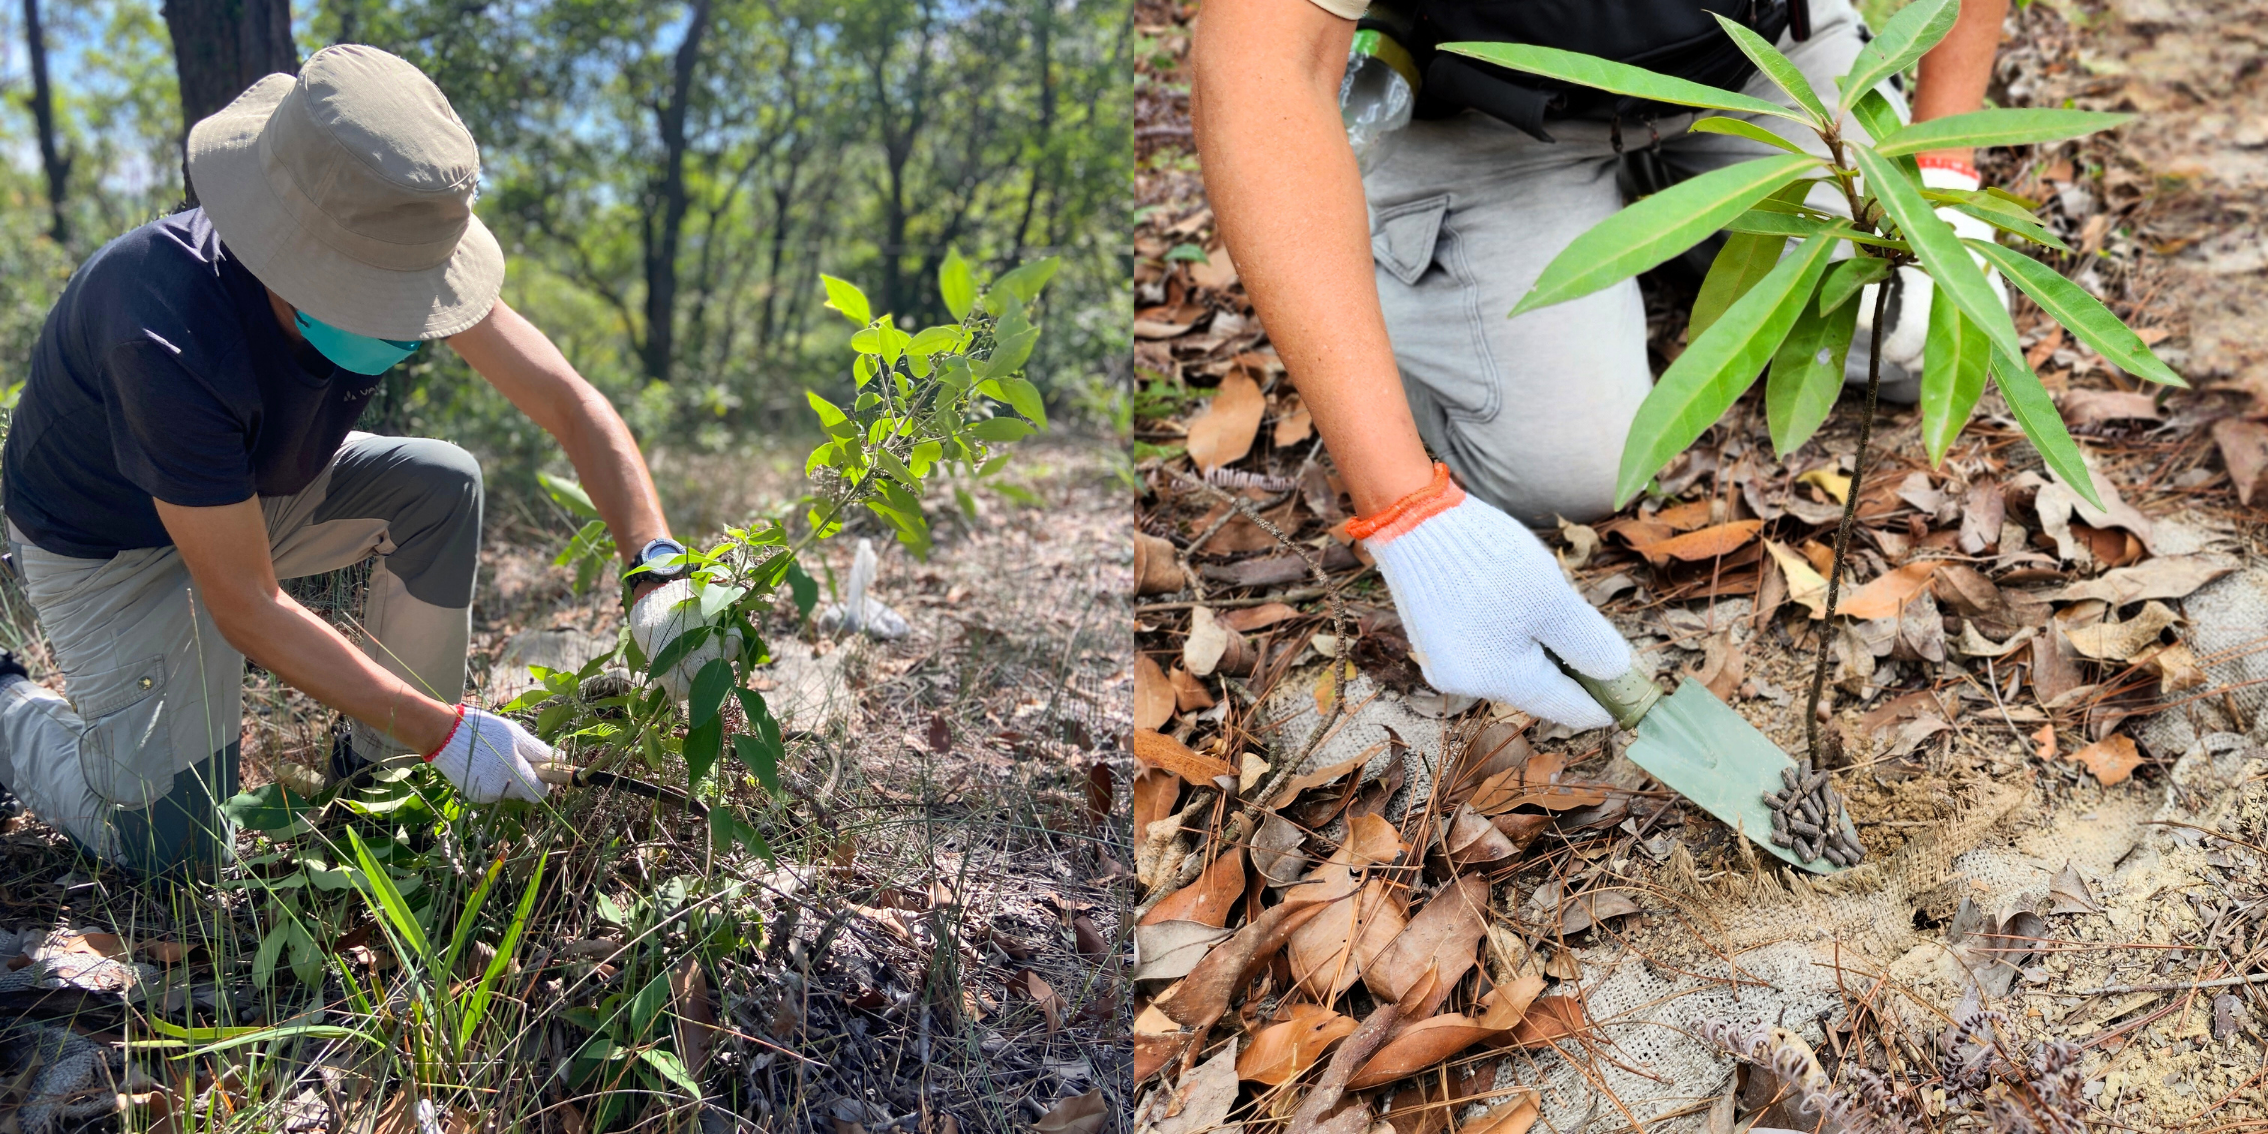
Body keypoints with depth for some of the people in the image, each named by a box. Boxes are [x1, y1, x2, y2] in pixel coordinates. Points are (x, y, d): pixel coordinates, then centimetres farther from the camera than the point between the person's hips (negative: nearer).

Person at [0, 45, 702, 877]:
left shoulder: (392, 250, -24)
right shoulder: (168, 338, -41)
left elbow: (567, 403, -21)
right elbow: (246, 606, -35)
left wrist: (659, 568, -34)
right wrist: (444, 731, -35)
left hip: (257, 488, 6)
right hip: (110, 545, -6)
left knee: (443, 485, -18)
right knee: (175, 852, -10)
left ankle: (379, 766, -2)